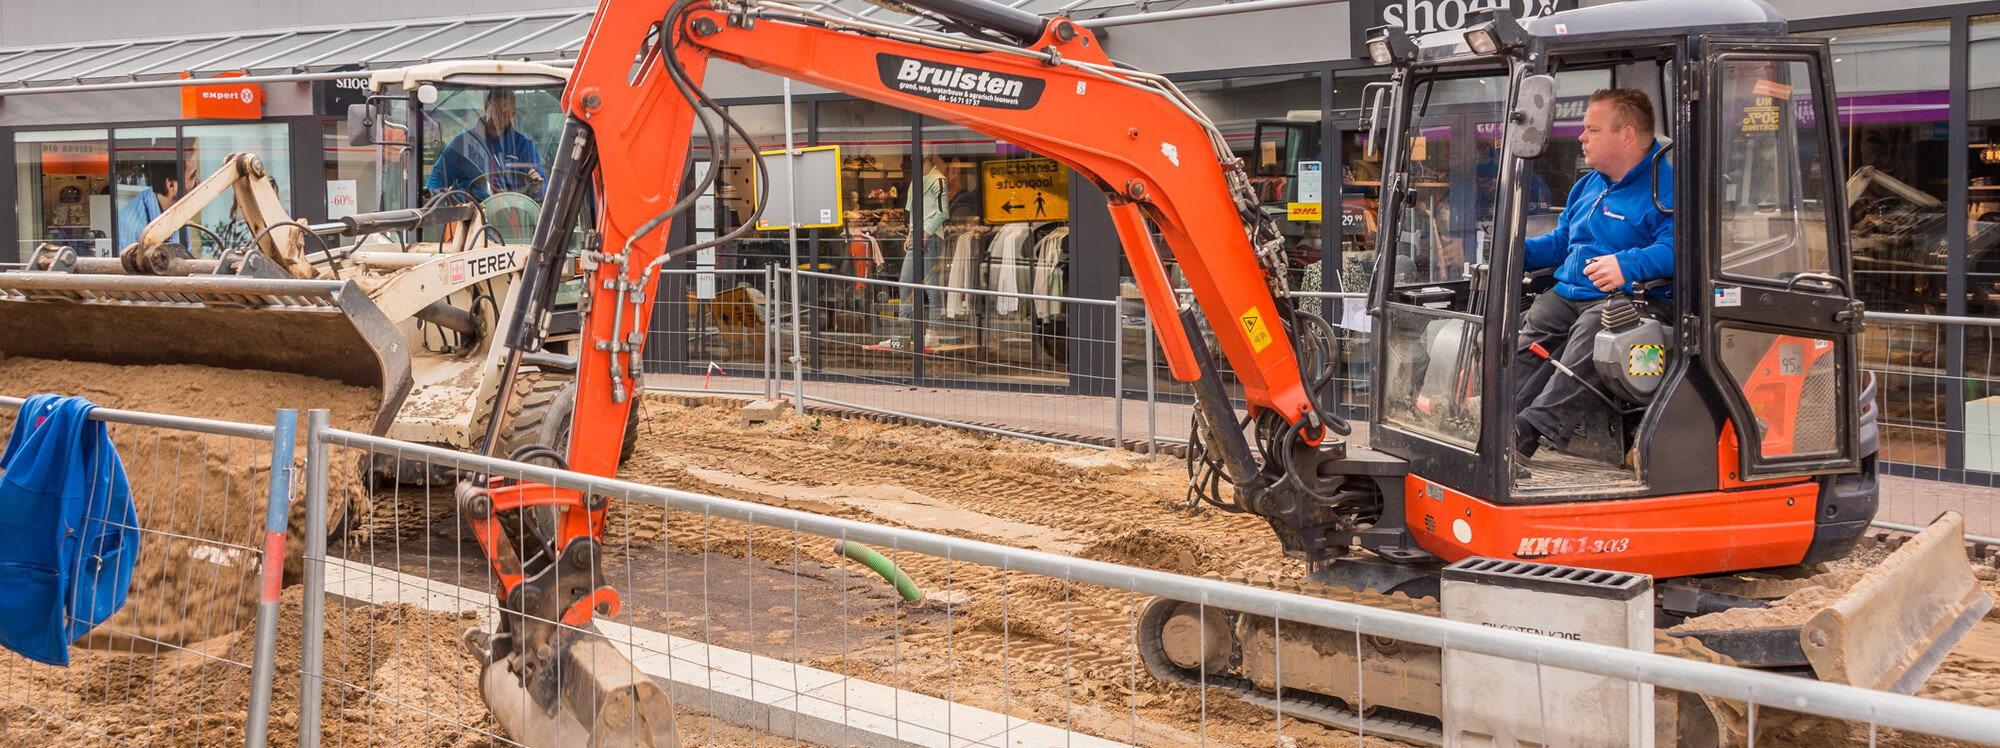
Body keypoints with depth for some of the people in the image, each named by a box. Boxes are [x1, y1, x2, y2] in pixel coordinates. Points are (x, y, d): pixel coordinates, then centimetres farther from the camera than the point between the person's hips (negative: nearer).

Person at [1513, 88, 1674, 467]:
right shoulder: (1588, 186, 25)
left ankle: (1532, 429, -44)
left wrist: (1627, 264, -33)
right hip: (1567, 294, 8)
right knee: (1529, 334, -19)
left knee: (1588, 335, -36)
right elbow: (1561, 241, 34)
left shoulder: (1665, 187, -4)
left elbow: (1675, 247, -20)